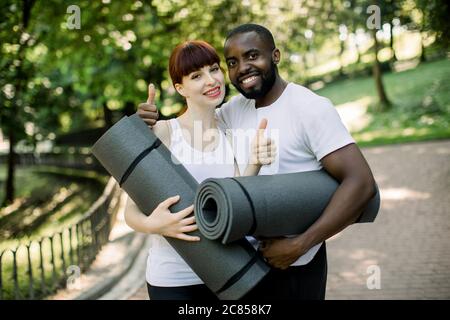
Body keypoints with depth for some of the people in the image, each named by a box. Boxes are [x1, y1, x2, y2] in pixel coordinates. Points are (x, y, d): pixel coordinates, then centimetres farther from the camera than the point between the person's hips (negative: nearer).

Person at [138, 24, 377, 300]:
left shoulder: (311, 108, -16)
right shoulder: (235, 108, 3)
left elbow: (361, 183, -22)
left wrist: (299, 245, -27)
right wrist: (154, 124, -11)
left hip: (293, 268, -6)